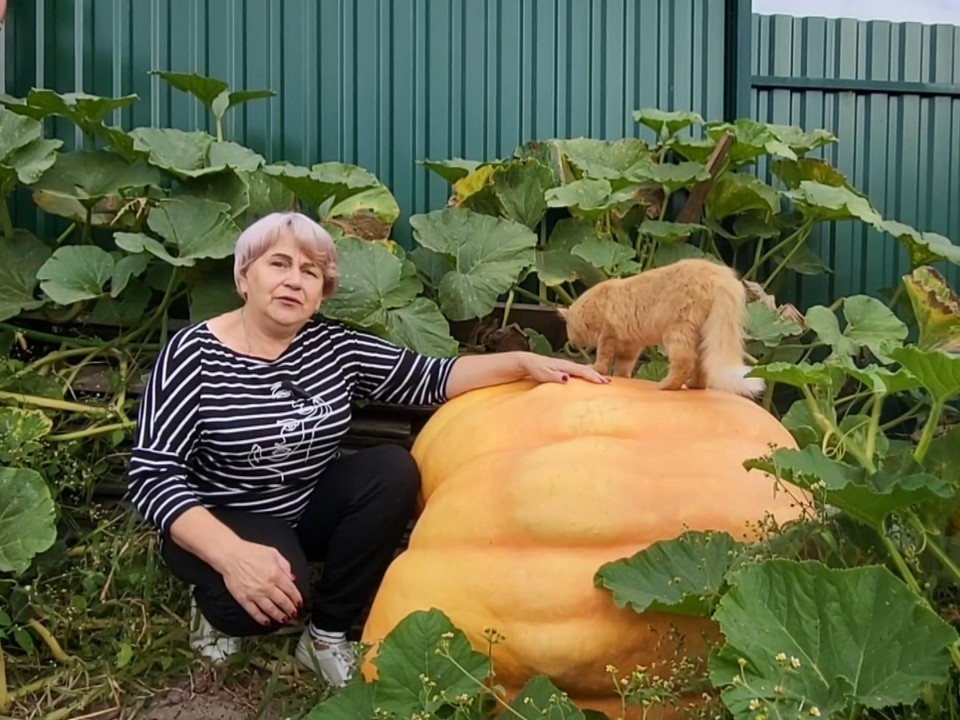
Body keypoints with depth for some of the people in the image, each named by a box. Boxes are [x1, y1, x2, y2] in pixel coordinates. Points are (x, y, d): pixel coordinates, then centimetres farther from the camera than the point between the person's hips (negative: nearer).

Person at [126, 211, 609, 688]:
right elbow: (152, 474, -23)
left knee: (393, 470, -21)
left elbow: (430, 377, -4)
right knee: (275, 592, -35)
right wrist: (232, 554, -38)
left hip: (310, 509, 5)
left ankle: (326, 634, -6)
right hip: (221, 525, -5)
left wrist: (523, 362, -16)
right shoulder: (195, 354, -17)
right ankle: (218, 604, 5)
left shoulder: (336, 347, -5)